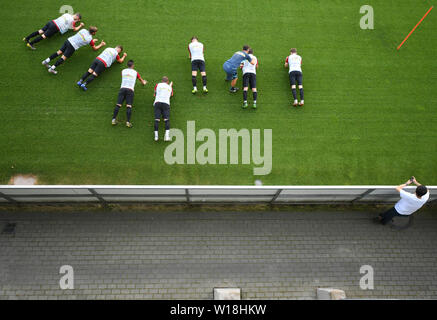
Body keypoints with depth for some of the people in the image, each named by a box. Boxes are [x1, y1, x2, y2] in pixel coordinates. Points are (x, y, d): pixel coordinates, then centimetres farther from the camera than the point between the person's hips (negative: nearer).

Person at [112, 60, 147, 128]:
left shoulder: (123, 71, 20)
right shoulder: (135, 72, 16)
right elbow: (141, 81, 33)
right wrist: (144, 82, 58)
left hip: (122, 88, 2)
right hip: (130, 90, -2)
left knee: (118, 105, -3)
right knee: (129, 106, -11)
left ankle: (114, 119, -12)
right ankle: (128, 122, -21)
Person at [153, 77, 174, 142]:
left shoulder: (158, 85, 18)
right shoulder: (170, 87, 23)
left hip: (157, 102, 0)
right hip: (166, 103, 0)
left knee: (157, 119, -6)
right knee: (167, 119, -11)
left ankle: (156, 135, -18)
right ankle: (167, 136, -27)